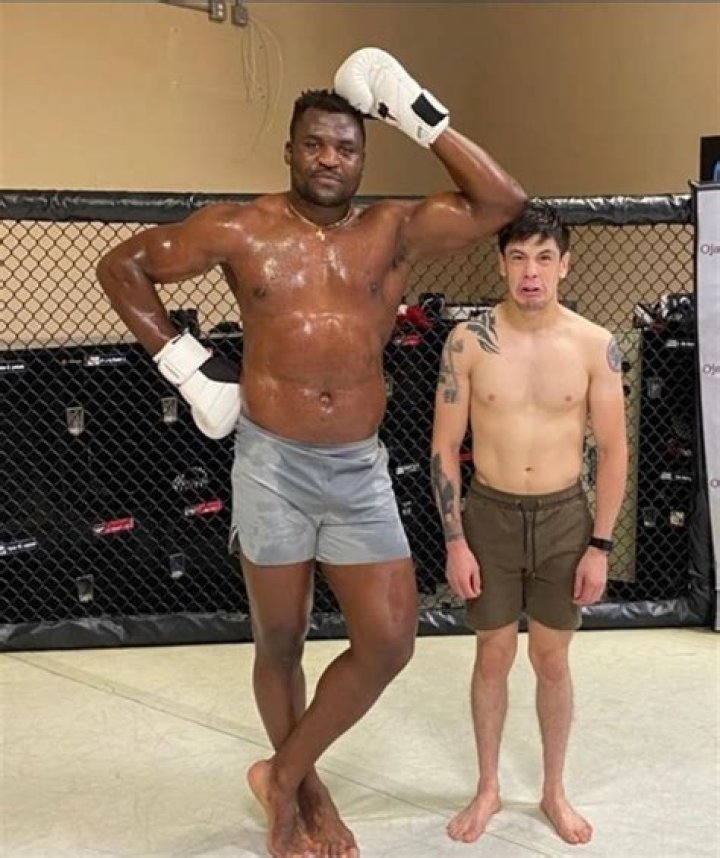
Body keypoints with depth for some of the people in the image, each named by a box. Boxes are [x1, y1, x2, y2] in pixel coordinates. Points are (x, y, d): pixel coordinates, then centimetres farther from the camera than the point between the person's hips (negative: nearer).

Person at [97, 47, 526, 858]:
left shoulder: (394, 229, 3)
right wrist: (181, 361, -2)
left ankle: (283, 776, 22)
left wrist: (421, 116, -8)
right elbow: (121, 265, 5)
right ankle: (303, 791, 36)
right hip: (274, 465, -2)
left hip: (360, 468, 3)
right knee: (279, 643, 11)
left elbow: (502, 201, -4)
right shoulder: (240, 230, -3)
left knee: (389, 642, -1)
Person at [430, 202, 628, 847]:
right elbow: (445, 446, -4)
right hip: (490, 515, 0)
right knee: (493, 657, 11)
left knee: (552, 660, 12)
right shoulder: (468, 342, -9)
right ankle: (488, 788, 32)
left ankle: (554, 791, 33)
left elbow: (614, 450, -2)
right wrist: (455, 541, -8)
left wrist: (601, 544, -4)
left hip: (564, 517, 0)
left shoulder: (596, 346, -7)